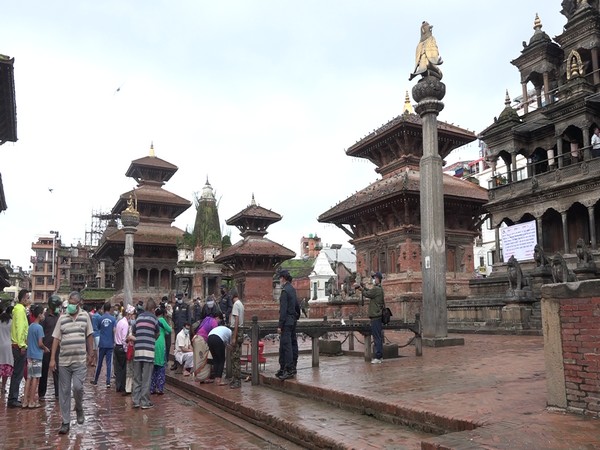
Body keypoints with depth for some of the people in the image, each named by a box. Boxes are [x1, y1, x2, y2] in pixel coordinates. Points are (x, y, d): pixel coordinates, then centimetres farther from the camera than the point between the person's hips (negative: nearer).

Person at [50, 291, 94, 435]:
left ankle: (79, 409, 19)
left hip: (80, 361, -1)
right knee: (64, 392, 5)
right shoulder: (62, 318, 4)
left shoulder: (85, 316, 3)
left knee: (78, 387, -12)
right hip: (63, 361, 2)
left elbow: (90, 336, 8)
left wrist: (91, 354, 8)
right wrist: (52, 359, -1)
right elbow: (56, 339, 4)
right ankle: (65, 422, 15)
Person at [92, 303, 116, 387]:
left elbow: (98, 328, 11)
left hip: (102, 344, 1)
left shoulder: (101, 318, -1)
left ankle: (95, 381, 24)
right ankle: (108, 382, 0)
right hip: (110, 344, -1)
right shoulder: (113, 318, -5)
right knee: (109, 363, 2)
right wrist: (115, 341, -3)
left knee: (99, 363, 12)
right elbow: (114, 330, -11)